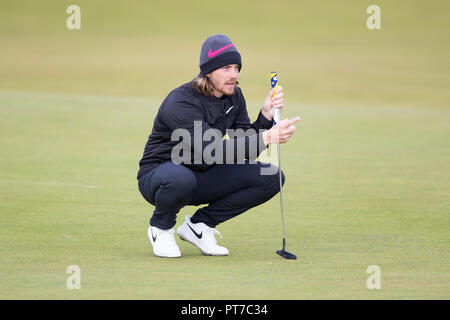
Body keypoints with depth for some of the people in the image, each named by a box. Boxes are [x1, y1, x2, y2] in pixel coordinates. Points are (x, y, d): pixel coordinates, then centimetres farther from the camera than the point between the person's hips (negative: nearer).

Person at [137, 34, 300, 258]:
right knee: (181, 178, -44)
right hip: (157, 177, -7)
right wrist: (267, 137, -44)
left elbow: (245, 150, -3)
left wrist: (266, 115, -18)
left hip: (202, 177, 7)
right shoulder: (180, 102, -26)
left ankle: (199, 224, 1)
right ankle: (161, 228, -8)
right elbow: (212, 152, -37)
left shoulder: (234, 97, -1)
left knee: (271, 178, -11)